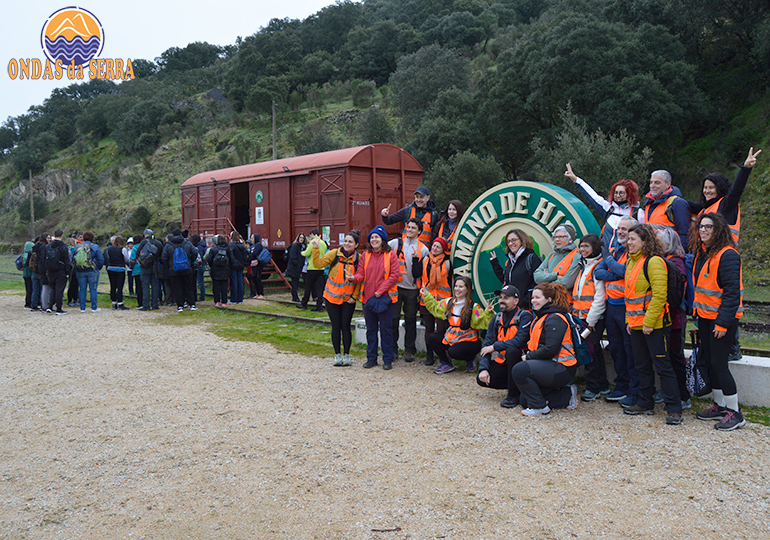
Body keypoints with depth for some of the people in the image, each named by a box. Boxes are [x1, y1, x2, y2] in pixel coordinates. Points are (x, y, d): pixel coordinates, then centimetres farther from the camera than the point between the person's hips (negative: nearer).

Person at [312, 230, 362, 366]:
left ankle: (346, 355, 13)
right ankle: (337, 355, 16)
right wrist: (316, 248, -18)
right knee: (336, 326, 5)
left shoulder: (358, 258, -4)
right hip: (332, 296, 1)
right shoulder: (334, 254, -4)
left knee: (346, 326, 0)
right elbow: (318, 264, -7)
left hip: (348, 299, 0)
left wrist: (354, 296, -5)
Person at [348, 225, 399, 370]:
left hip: (385, 297, -4)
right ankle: (371, 358, 22)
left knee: (385, 329, 1)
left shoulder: (391, 255, -3)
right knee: (371, 329, 11)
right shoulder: (365, 255, 9)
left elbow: (394, 276, -7)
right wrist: (353, 278, -19)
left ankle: (387, 359, 12)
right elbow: (361, 274, 4)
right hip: (368, 298, 4)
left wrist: (380, 291, -13)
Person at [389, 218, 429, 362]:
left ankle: (409, 350, 15)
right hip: (395, 287, 0)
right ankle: (392, 349, 12)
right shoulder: (396, 243, 5)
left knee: (411, 320, 5)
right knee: (393, 318, 1)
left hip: (412, 289, 0)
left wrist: (416, 259, -14)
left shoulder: (423, 249, 4)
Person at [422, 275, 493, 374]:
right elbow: (434, 308, 18)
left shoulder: (473, 307, -16)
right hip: (451, 336, 7)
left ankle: (470, 359, 6)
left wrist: (488, 313, -40)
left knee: (453, 351, -31)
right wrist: (426, 295, 12)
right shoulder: (448, 302, 2)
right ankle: (446, 364, 7)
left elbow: (484, 322, -23)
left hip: (469, 341, -7)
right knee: (431, 337, -4)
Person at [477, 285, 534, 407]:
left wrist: (494, 347, -19)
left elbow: (519, 341, -27)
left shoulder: (525, 316, -13)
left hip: (521, 359, -6)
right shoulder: (496, 318, 7)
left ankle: (514, 395, -21)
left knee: (511, 350, -36)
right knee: (481, 379, -14)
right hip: (502, 361, 6)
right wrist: (483, 368, -12)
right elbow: (486, 345, 2)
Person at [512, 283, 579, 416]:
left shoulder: (555, 319, -16)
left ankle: (539, 406, -12)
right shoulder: (541, 317, 16)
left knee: (520, 369, -27)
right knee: (524, 400, 4)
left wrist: (529, 356, -13)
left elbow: (551, 349, -23)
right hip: (549, 366, 10)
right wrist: (528, 353, 2)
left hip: (562, 368, -10)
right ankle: (567, 395, 14)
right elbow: (537, 343, 23)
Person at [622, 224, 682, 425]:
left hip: (654, 325, -9)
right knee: (642, 365, 16)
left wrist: (649, 322, -21)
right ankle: (645, 403, 27)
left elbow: (659, 295, -19)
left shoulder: (654, 262, -14)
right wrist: (629, 319, 16)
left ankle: (674, 409, 5)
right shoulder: (631, 262, 14)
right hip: (636, 324, 9)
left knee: (662, 365, -3)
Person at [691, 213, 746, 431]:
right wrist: (697, 312, 14)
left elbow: (732, 292, -19)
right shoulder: (701, 253, 12)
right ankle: (719, 406, 27)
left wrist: (723, 322, -21)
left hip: (722, 318, -9)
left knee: (718, 363, -6)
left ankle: (734, 413, 5)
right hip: (705, 316, 9)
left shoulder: (728, 255, -16)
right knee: (707, 361, 13)